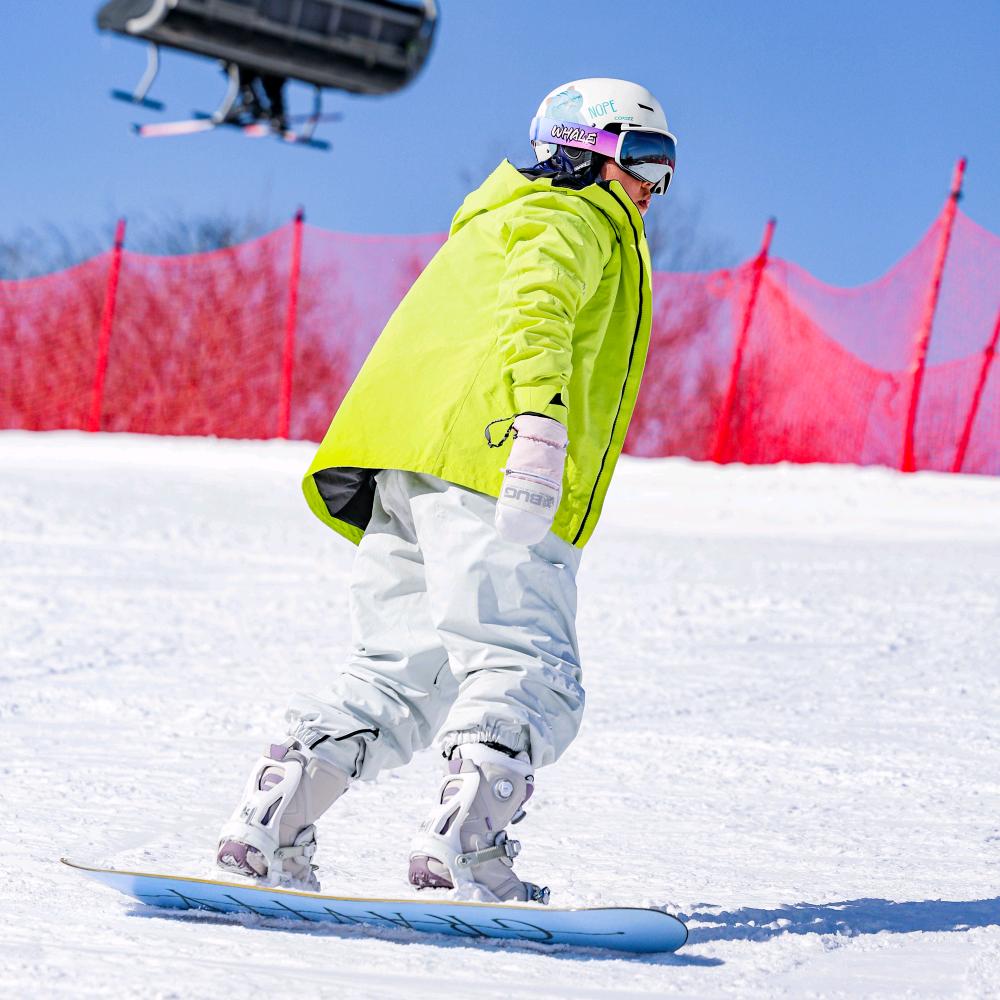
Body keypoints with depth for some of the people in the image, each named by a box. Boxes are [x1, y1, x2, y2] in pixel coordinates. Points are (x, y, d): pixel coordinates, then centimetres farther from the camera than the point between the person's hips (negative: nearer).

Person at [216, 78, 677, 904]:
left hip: (397, 481, 9)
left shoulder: (492, 228, 38)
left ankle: (269, 826, -2)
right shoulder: (575, 222, 8)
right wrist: (540, 417, -29)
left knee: (398, 679, 9)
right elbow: (538, 303, -13)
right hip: (486, 461, -9)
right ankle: (464, 844, -32)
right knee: (529, 672, -15)